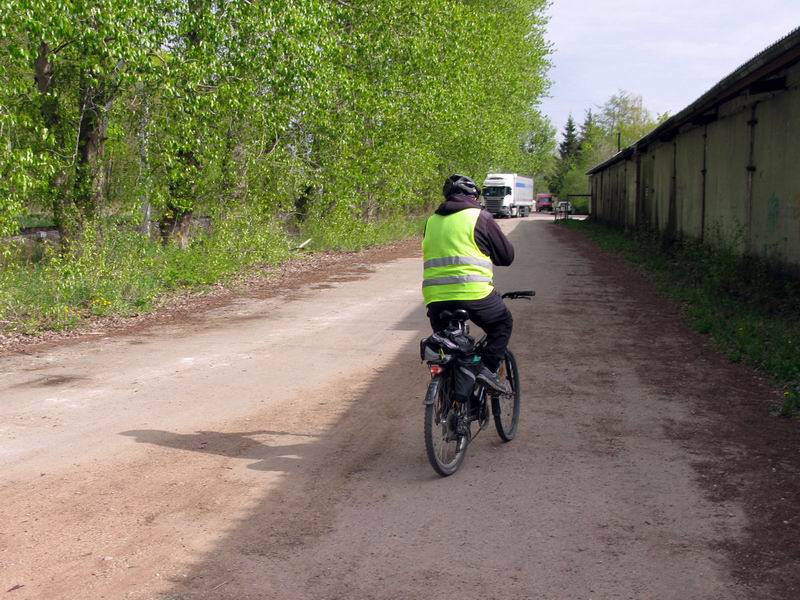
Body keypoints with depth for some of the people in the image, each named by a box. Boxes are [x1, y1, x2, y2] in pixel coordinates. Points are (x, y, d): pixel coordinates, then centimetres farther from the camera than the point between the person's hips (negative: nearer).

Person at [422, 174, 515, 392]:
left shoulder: (432, 221, 17)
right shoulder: (480, 217, 2)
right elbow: (507, 255, 7)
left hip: (435, 297, 4)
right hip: (473, 292, -4)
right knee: (502, 324, 20)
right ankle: (488, 368, 2)